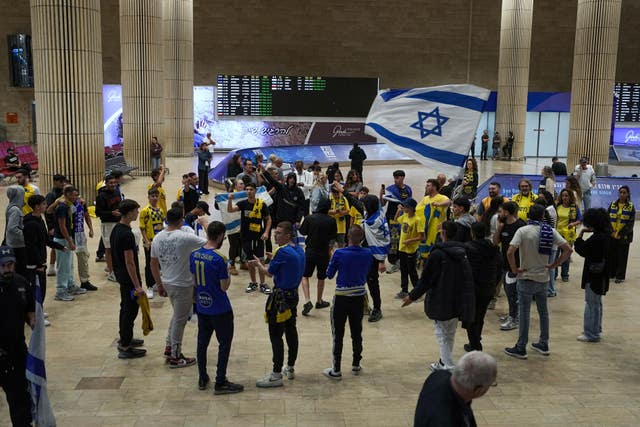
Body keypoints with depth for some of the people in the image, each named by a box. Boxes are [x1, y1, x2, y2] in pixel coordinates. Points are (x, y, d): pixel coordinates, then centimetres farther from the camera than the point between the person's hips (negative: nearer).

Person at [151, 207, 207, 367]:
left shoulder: (157, 238, 0)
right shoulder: (185, 238, -21)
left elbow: (153, 264, 7)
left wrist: (159, 285, 17)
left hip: (167, 283, 7)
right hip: (183, 286, -7)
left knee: (177, 315, 26)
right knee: (179, 320, 5)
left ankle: (169, 347, 32)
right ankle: (175, 357, 16)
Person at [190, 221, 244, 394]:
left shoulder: (194, 254, -1)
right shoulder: (219, 258, -21)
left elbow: (194, 280, 9)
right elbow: (224, 287, -16)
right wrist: (228, 275, 0)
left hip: (201, 307, 6)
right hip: (220, 309, -6)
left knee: (202, 342, 16)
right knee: (225, 344, 6)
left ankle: (202, 379, 27)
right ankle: (220, 383, 10)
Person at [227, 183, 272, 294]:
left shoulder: (262, 204, -5)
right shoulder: (243, 203, -1)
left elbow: (268, 219, 4)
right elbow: (230, 210, -16)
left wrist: (266, 232, -8)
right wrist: (230, 200, -34)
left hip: (258, 237, -2)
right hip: (246, 237, 2)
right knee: (250, 262, 11)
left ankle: (263, 284, 11)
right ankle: (253, 283, 25)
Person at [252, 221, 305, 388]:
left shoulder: (282, 252, -20)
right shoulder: (299, 250, 5)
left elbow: (270, 273, -9)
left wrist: (259, 264, 8)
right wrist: (274, 259, 15)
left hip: (281, 297, -9)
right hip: (294, 294, 9)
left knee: (276, 335, -4)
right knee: (291, 331, 17)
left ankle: (276, 375, -1)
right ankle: (290, 368, 29)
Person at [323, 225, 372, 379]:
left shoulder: (339, 253, -16)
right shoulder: (368, 254, -5)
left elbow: (329, 274, -5)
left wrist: (333, 258, 9)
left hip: (341, 298, -4)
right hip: (359, 297, 4)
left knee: (338, 334, 5)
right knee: (357, 332, 17)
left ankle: (336, 370, 8)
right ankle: (356, 365, 29)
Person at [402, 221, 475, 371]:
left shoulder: (438, 254, -17)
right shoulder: (462, 252, 5)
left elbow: (426, 279, -14)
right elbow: (468, 279, 11)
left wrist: (412, 296, -3)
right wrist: (465, 301, 20)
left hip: (442, 302, -7)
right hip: (458, 302, 7)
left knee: (442, 335, 3)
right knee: (450, 335, 20)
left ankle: (449, 368, -1)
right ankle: (444, 362, 32)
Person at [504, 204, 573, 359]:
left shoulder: (522, 231, -13)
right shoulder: (550, 231, -2)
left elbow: (510, 252, -26)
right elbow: (568, 250, -5)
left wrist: (514, 269, -12)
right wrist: (554, 265, 1)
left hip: (526, 278, -4)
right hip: (543, 278, 4)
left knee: (524, 313, 3)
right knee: (543, 311, 17)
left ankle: (521, 348, 9)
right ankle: (544, 344, 27)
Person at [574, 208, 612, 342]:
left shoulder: (597, 238, -25)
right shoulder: (606, 235, 5)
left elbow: (581, 250, -19)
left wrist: (581, 234, -12)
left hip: (594, 276, -10)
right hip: (601, 275, 10)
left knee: (592, 304, 0)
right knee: (596, 303, 21)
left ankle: (591, 334, 8)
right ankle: (596, 330, 33)